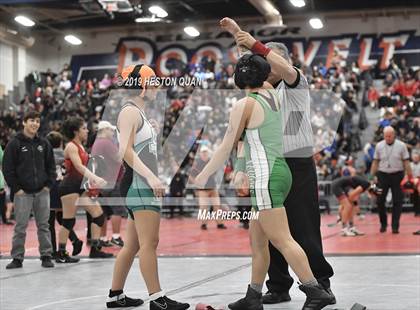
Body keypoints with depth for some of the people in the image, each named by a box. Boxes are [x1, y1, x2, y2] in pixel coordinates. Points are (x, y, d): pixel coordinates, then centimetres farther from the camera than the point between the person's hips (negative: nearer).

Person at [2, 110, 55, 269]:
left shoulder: (44, 144, 10)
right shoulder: (14, 144, -2)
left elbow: (51, 166, 15)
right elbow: (7, 168, -3)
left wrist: (49, 184, 4)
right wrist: (16, 188, -8)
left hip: (42, 192, 3)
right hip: (23, 193, -3)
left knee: (43, 225, 6)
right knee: (20, 226, 0)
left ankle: (46, 256, 12)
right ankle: (17, 258, 7)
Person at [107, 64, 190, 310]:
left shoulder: (140, 113, 22)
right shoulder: (130, 112, -8)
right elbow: (125, 150, -19)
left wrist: (154, 180, 22)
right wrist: (151, 177, -26)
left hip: (144, 186, 10)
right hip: (139, 185, -10)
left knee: (133, 244, 11)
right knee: (149, 243, -13)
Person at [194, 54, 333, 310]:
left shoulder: (244, 105, -9)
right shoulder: (272, 95, 10)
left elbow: (226, 148, -6)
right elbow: (265, 83, 36)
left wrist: (203, 177, 3)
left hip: (265, 177, -9)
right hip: (280, 171, 9)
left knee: (282, 240, -11)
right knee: (257, 240, 12)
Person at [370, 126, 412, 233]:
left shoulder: (401, 146, -2)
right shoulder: (379, 146, 3)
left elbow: (406, 162, 0)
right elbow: (375, 162, 8)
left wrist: (410, 177, -3)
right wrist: (372, 176, 5)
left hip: (397, 175, -1)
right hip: (383, 175, 1)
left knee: (397, 202, -1)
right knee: (380, 200, 0)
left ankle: (395, 226, 6)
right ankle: (383, 224, 16)